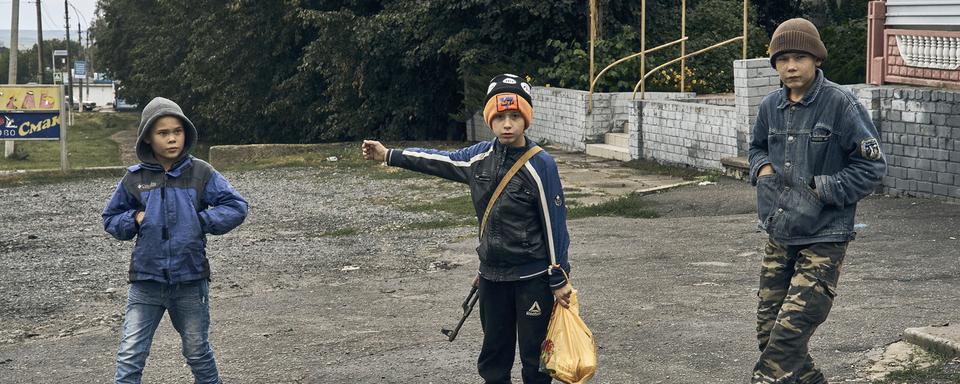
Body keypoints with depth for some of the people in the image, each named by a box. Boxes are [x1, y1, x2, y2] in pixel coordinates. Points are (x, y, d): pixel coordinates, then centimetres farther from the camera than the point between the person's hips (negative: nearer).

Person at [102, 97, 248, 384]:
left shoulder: (200, 173, -4)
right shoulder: (135, 179, -1)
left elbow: (236, 207, -4)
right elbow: (110, 219, 10)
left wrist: (199, 221, -11)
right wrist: (134, 219, -9)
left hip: (190, 281, 0)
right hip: (146, 281, 0)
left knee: (197, 352, 15)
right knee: (130, 355, -3)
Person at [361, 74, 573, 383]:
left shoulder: (541, 165, -14)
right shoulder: (480, 157, 1)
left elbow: (554, 223, -11)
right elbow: (438, 161, 17)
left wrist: (558, 280, -9)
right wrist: (388, 155, 22)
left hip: (532, 277, -5)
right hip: (492, 276, 5)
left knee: (534, 354, 3)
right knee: (494, 353, 14)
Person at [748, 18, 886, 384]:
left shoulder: (840, 103, -12)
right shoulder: (771, 106, 5)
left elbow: (872, 164, -9)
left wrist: (819, 190, -15)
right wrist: (763, 168, 2)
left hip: (823, 238, -6)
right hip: (779, 235, 7)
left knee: (789, 334, -12)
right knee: (768, 329, 10)